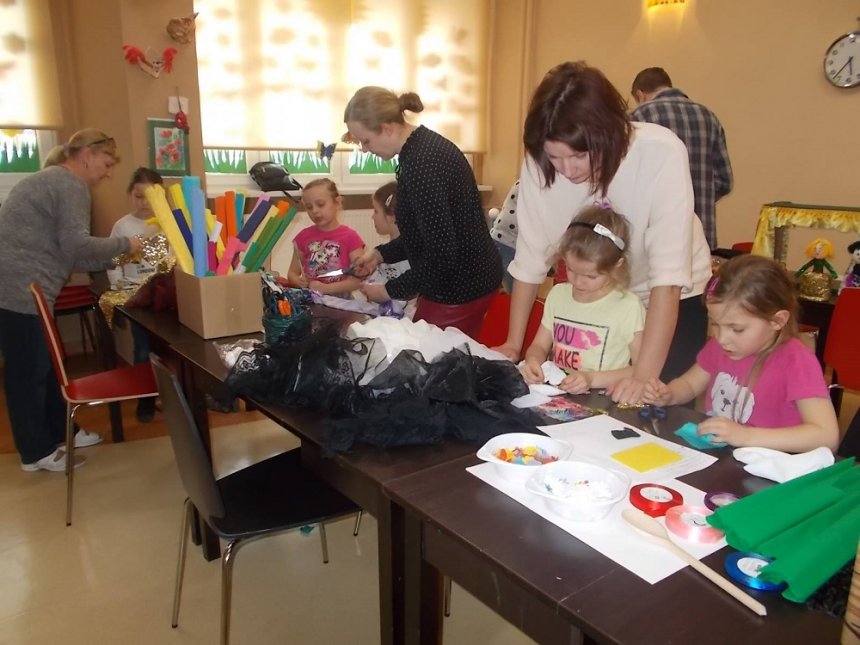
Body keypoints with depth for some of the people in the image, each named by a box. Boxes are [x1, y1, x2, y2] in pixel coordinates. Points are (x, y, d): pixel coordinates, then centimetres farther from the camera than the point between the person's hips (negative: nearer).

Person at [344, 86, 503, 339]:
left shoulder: (421, 164, -24)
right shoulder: (425, 146, 7)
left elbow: (442, 256, -25)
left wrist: (390, 290, -14)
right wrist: (381, 253, 12)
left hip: (459, 291, -9)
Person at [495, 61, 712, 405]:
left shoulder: (662, 154, -30)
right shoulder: (542, 161, -22)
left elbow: (668, 277, -32)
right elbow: (530, 257, -14)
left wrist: (644, 376, -37)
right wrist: (513, 345, -12)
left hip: (672, 301, -2)